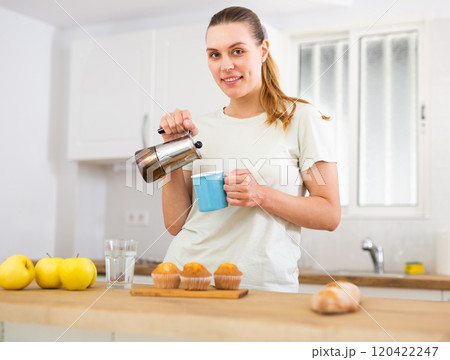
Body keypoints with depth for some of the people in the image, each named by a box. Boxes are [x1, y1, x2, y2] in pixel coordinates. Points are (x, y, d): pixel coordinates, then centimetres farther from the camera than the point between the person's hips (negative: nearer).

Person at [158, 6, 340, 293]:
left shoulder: (301, 118, 3)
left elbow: (330, 216, 0)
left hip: (263, 284, -2)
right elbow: (175, 224, 10)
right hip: (187, 276, 3)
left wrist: (261, 196, -13)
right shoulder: (200, 128, 12)